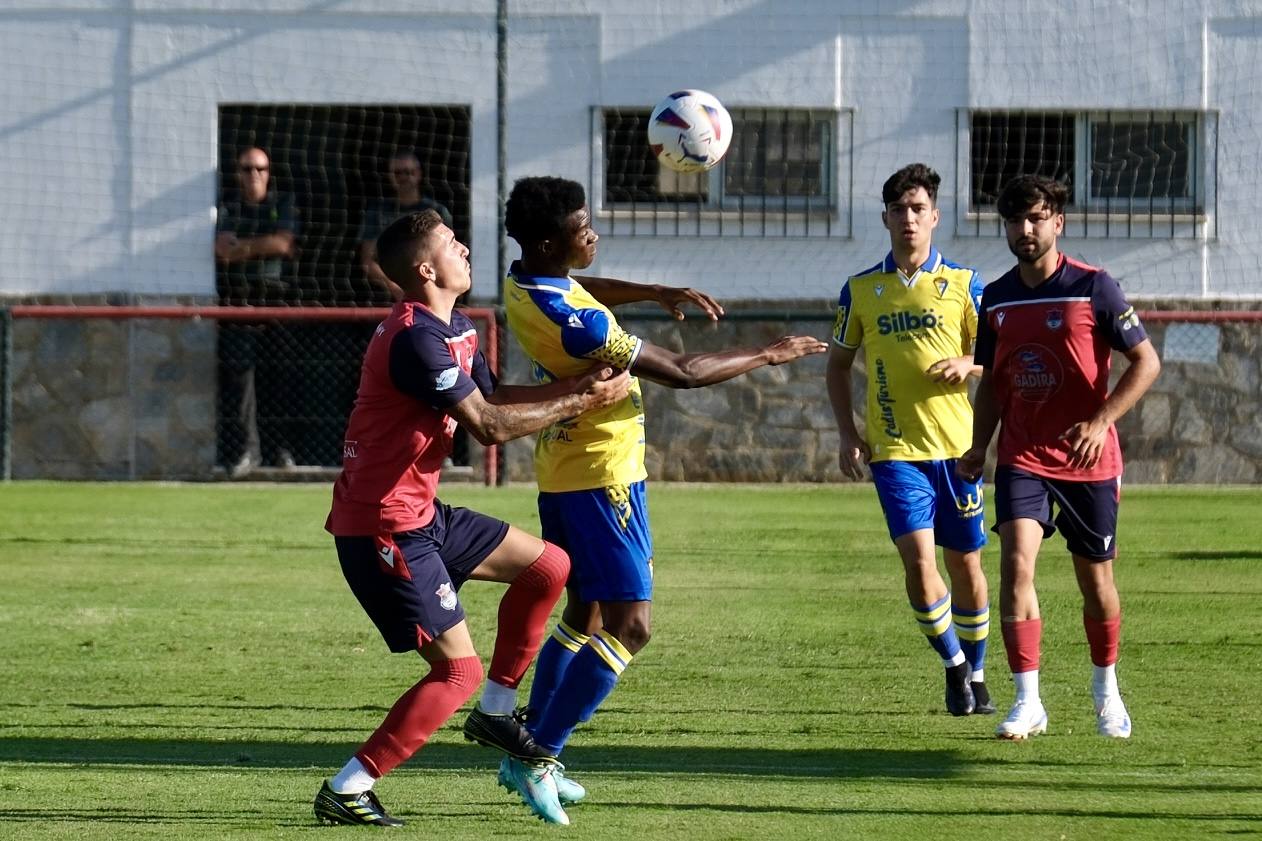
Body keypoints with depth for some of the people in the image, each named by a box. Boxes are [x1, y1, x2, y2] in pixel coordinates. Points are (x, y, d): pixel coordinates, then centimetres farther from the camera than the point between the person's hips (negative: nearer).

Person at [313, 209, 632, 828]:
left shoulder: (454, 331, 12)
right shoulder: (415, 339, -22)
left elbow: (494, 398, 15)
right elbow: (488, 425, -21)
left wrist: (577, 383, 1)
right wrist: (580, 403, -12)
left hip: (420, 515, 10)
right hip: (382, 527, -10)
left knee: (547, 567, 12)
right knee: (458, 670, -10)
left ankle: (495, 711, 21)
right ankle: (347, 791, -7)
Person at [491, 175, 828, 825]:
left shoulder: (524, 283, 0)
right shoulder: (574, 322, -28)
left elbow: (586, 291, 26)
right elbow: (682, 373, -21)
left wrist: (658, 294, 13)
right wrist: (766, 356, -9)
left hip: (564, 471, 10)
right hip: (601, 474, -10)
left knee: (584, 612, 20)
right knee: (629, 626, -7)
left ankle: (531, 753, 22)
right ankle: (535, 759, -8)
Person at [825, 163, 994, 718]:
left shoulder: (962, 284, 3)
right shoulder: (860, 290, 5)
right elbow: (838, 365, 14)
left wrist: (969, 364, -15)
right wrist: (848, 434, 3)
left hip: (957, 444, 0)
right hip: (895, 448, 0)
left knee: (965, 564, 7)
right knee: (918, 559, -15)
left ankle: (976, 674, 25)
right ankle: (952, 664, 4)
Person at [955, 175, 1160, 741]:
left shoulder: (1093, 288, -7)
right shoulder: (996, 300, 6)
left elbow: (1146, 362, -7)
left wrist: (1100, 421, -19)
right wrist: (977, 448, 4)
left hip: (1089, 460, -2)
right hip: (1022, 457, 2)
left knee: (1095, 579, 8)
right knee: (1015, 561, -18)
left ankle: (1105, 689, 33)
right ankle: (1028, 703, -17)